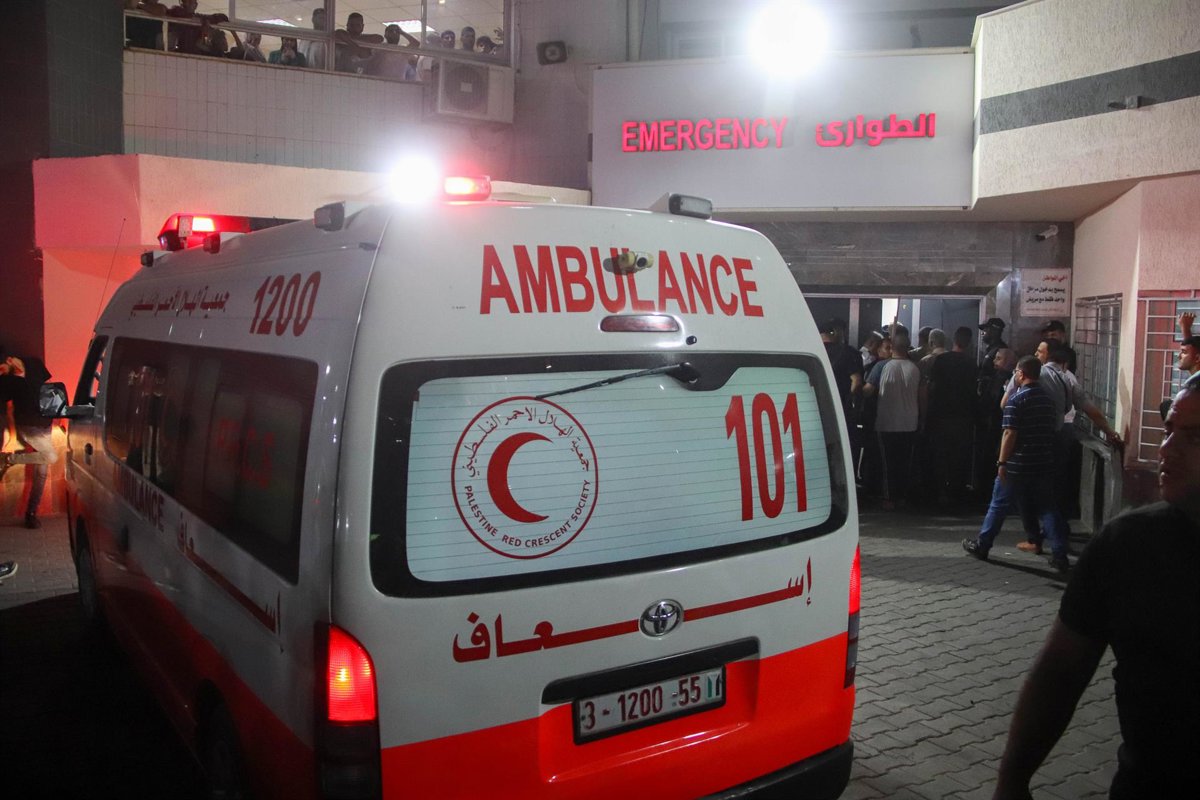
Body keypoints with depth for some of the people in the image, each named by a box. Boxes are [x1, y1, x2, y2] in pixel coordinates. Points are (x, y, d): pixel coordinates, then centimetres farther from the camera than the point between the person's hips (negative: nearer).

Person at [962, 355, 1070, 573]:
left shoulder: (1016, 399, -13)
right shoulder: (1048, 399, 8)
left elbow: (1010, 434, -17)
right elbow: (1050, 430, 14)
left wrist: (1002, 462, -12)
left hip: (1017, 465, -6)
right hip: (1044, 464, 6)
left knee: (999, 505, 7)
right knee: (1047, 508, 7)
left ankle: (981, 545, 17)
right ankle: (1060, 555, 2)